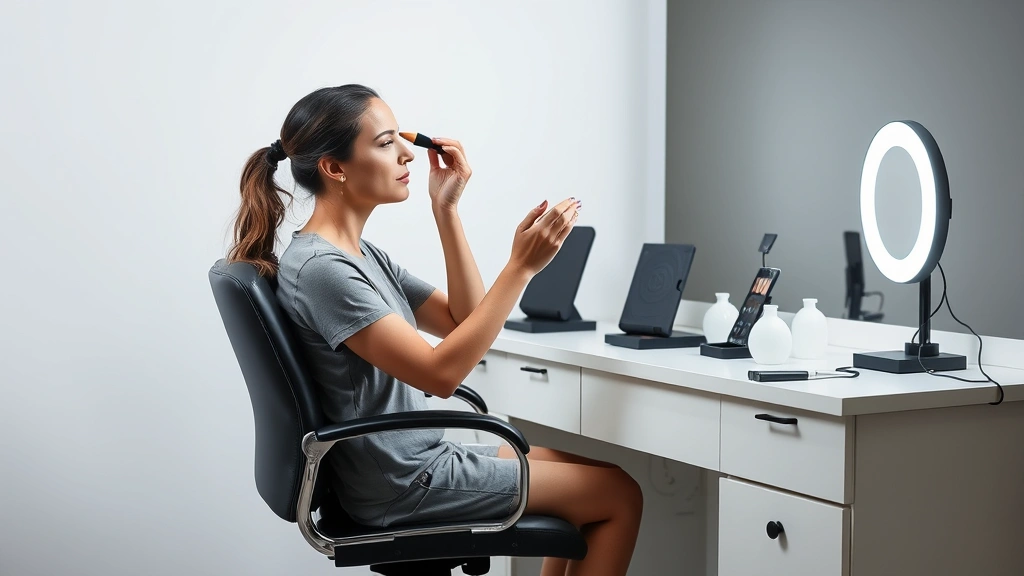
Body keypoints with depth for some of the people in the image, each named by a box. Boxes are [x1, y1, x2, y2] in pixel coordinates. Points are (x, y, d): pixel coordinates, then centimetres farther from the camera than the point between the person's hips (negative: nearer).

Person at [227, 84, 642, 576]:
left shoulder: (364, 256, 9)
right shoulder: (320, 268, -21)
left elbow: (462, 322, 8)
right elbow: (440, 373, -26)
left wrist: (446, 210, 0)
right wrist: (521, 266, -26)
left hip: (417, 460, 10)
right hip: (404, 487, -10)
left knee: (585, 469, 23)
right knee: (620, 494, 0)